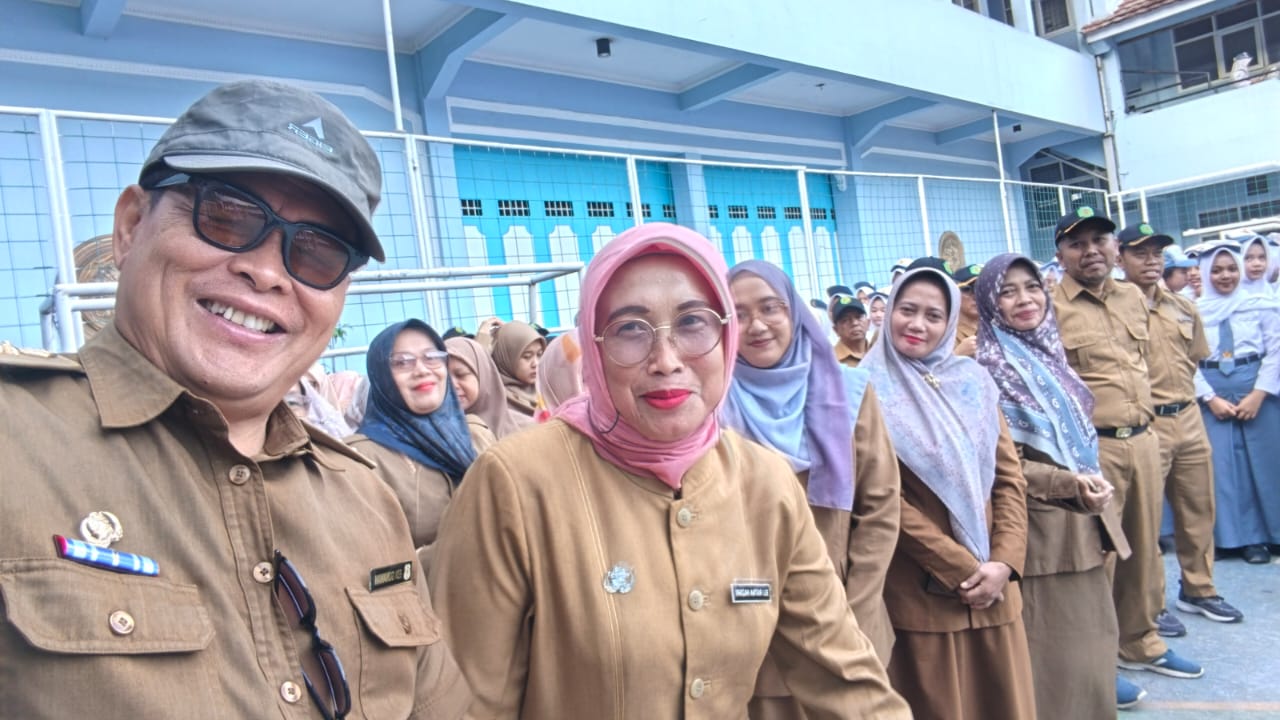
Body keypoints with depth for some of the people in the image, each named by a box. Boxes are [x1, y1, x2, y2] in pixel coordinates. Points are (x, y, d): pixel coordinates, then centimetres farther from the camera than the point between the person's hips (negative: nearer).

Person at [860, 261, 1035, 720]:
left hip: (994, 584, 5)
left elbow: (1009, 478, 6)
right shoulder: (873, 391, -7)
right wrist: (962, 568, -12)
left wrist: (1004, 563, -7)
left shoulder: (973, 381, 7)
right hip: (922, 593, -4)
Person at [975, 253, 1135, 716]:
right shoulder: (988, 368, -13)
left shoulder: (1051, 352, 11)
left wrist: (1091, 481, 12)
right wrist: (1068, 483, -25)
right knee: (1055, 650, 1)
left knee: (1091, 635, 17)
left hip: (1083, 520, 8)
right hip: (1040, 526, -8)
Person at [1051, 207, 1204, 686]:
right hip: (1091, 446, -7)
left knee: (1144, 547, 15)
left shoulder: (1133, 297, 13)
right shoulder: (1048, 305, -10)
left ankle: (1140, 643, 33)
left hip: (1143, 438, 7)